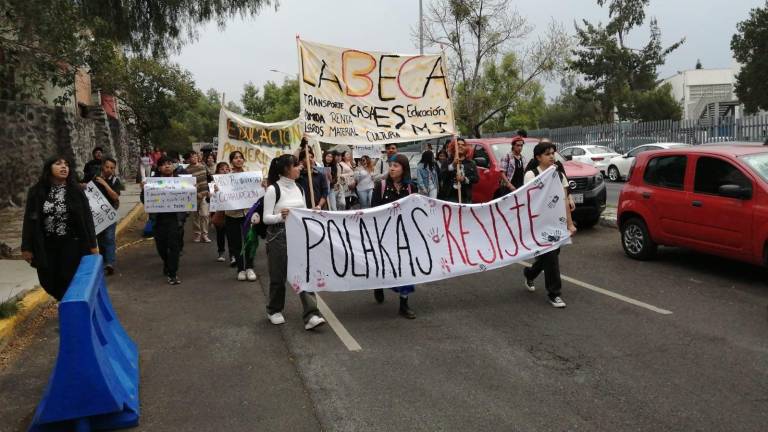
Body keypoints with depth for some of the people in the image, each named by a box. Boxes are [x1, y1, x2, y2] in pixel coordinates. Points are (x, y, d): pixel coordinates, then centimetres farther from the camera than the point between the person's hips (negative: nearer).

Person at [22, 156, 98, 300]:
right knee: (48, 282, 6)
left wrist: (92, 244, -4)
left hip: (71, 244, -2)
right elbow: (29, 220, 3)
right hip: (46, 246, 2)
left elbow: (87, 218, -1)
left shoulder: (76, 191, -2)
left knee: (70, 282, -4)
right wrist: (26, 247, 1)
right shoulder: (36, 192, 1)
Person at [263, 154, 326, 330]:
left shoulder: (299, 189, 9)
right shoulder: (273, 189, -11)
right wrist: (281, 216, -31)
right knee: (278, 275, 7)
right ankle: (274, 310, 30)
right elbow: (266, 218, -13)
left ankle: (311, 315, -10)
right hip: (278, 236, -5)